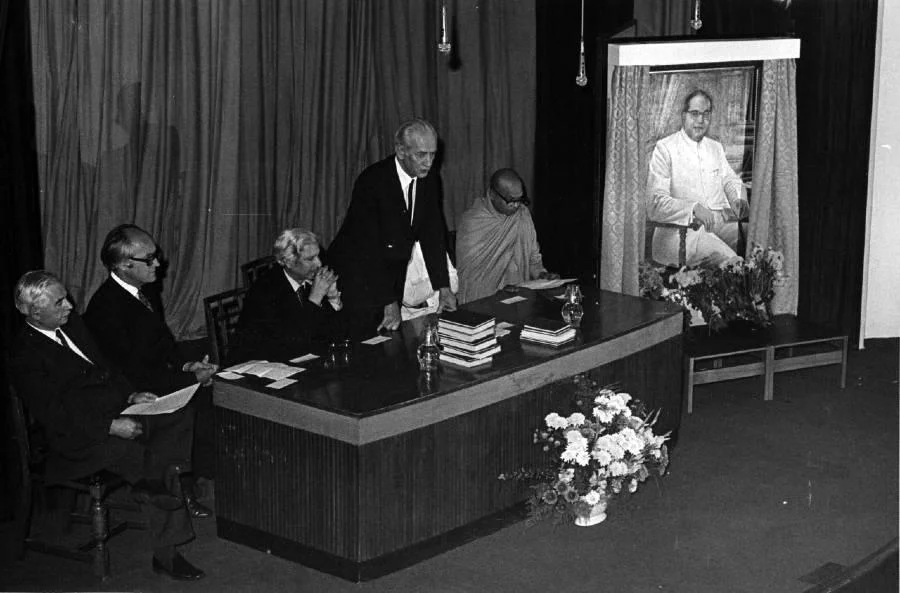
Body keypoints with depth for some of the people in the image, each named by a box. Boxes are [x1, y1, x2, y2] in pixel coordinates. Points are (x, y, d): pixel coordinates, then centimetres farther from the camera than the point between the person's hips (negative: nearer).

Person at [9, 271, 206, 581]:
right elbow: (56, 416, -18)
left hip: (117, 411, 8)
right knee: (152, 465, -26)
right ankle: (165, 553, -13)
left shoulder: (72, 323, 11)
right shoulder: (25, 357, -14)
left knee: (183, 416, -13)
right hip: (80, 439, -8)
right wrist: (112, 426, -23)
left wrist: (130, 395, 4)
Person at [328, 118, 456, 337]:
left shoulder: (430, 182, -2)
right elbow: (369, 247, -26)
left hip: (393, 277, 6)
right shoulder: (371, 181, -23)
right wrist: (389, 303, -30)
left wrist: (444, 288, -7)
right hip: (357, 276, -6)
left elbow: (433, 236, 2)